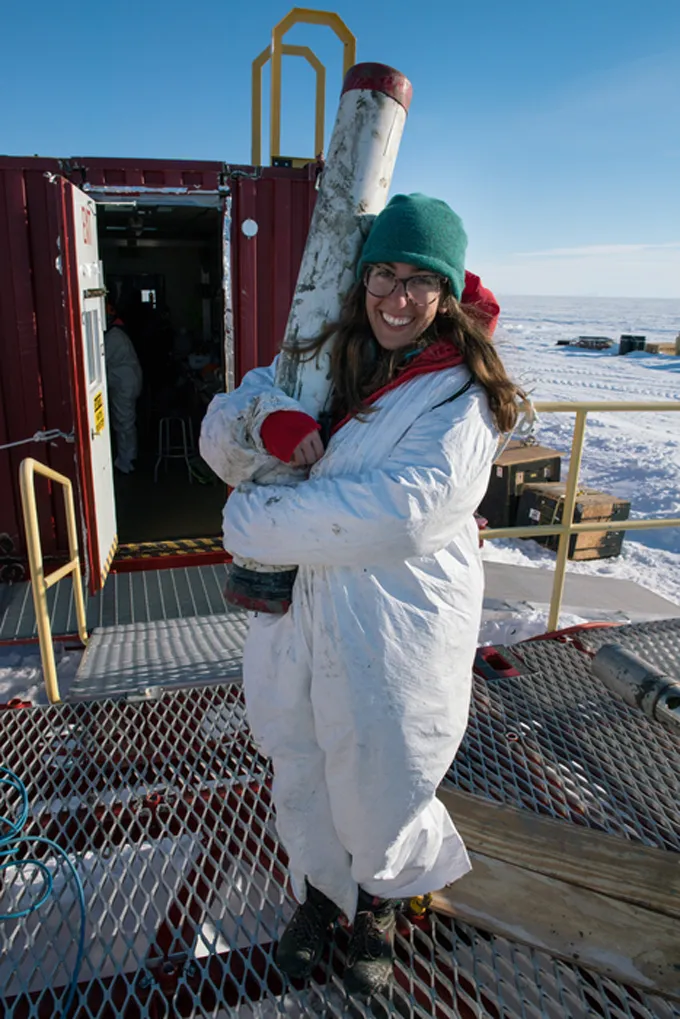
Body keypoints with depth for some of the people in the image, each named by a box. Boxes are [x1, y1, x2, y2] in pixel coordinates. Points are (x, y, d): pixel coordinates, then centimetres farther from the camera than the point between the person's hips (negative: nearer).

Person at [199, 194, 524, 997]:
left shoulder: (462, 397, -14)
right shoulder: (324, 364, 3)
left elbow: (399, 509, -28)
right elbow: (220, 438, 3)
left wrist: (256, 521, -21)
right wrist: (264, 416, -21)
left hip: (397, 636, -4)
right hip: (301, 619, 5)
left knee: (379, 786, 16)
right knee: (301, 774, 23)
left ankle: (378, 904, 52)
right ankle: (317, 890, 55)